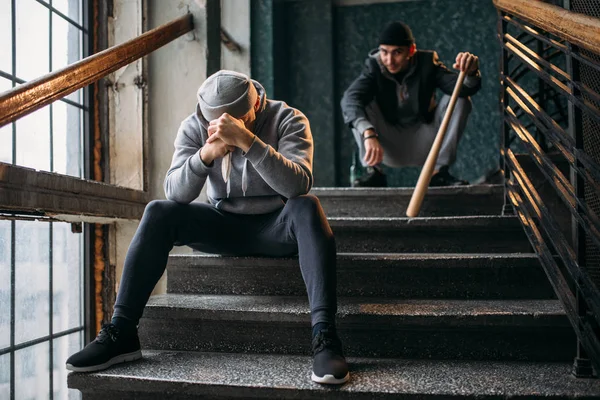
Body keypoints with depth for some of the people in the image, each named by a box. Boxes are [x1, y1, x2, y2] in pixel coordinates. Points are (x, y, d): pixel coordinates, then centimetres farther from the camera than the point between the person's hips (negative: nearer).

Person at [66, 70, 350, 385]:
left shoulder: (288, 119, -13)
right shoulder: (194, 127, -5)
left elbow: (298, 184, -30)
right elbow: (175, 192, -16)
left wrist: (247, 140, -40)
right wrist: (206, 154, -35)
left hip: (277, 228, -2)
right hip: (223, 226, 3)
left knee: (306, 207, -34)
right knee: (158, 212, -18)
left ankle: (324, 335, -41)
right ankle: (121, 332, -16)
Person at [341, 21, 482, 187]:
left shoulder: (427, 62, -10)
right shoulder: (374, 65, -12)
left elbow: (465, 88, -22)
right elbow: (349, 99, -30)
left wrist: (470, 73, -47)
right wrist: (369, 134, -47)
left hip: (424, 147, 1)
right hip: (389, 149, -1)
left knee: (460, 99, -17)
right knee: (358, 104, -21)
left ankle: (439, 172, -17)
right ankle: (373, 171, -21)